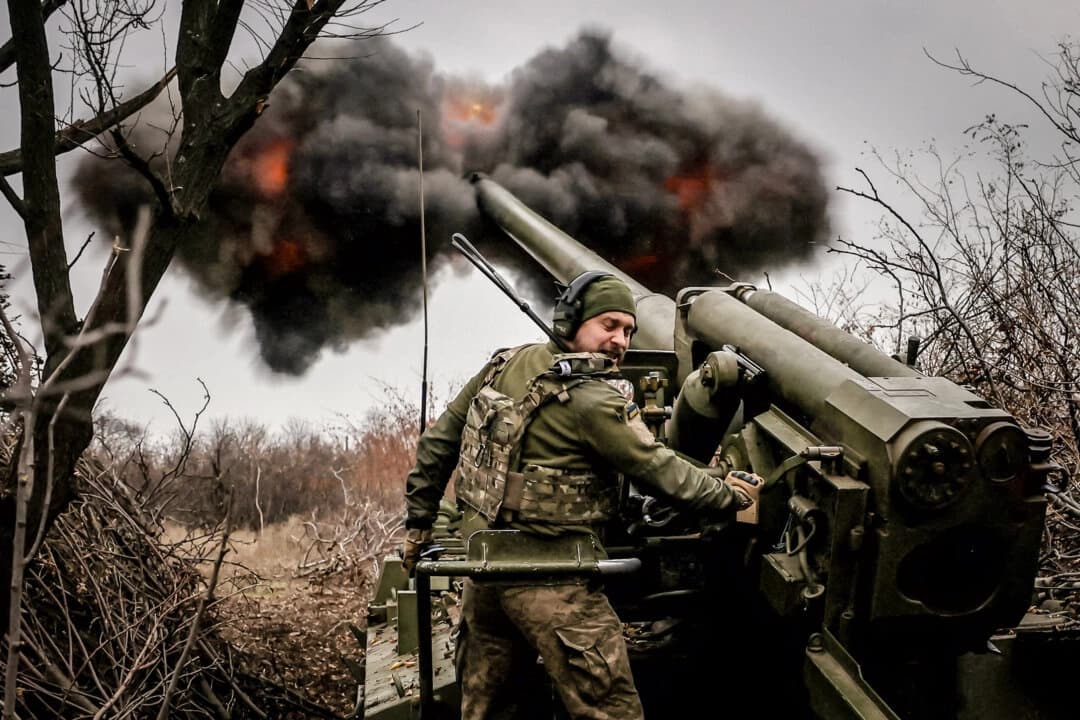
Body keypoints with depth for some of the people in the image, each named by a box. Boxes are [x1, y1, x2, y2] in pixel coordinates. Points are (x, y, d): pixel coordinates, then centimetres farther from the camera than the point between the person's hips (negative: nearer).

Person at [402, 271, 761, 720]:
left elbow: (439, 441, 10)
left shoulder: (506, 364, 5)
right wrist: (733, 496, 3)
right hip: (550, 582, -8)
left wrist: (419, 523, 18)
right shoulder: (596, 401, -16)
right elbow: (662, 472, -13)